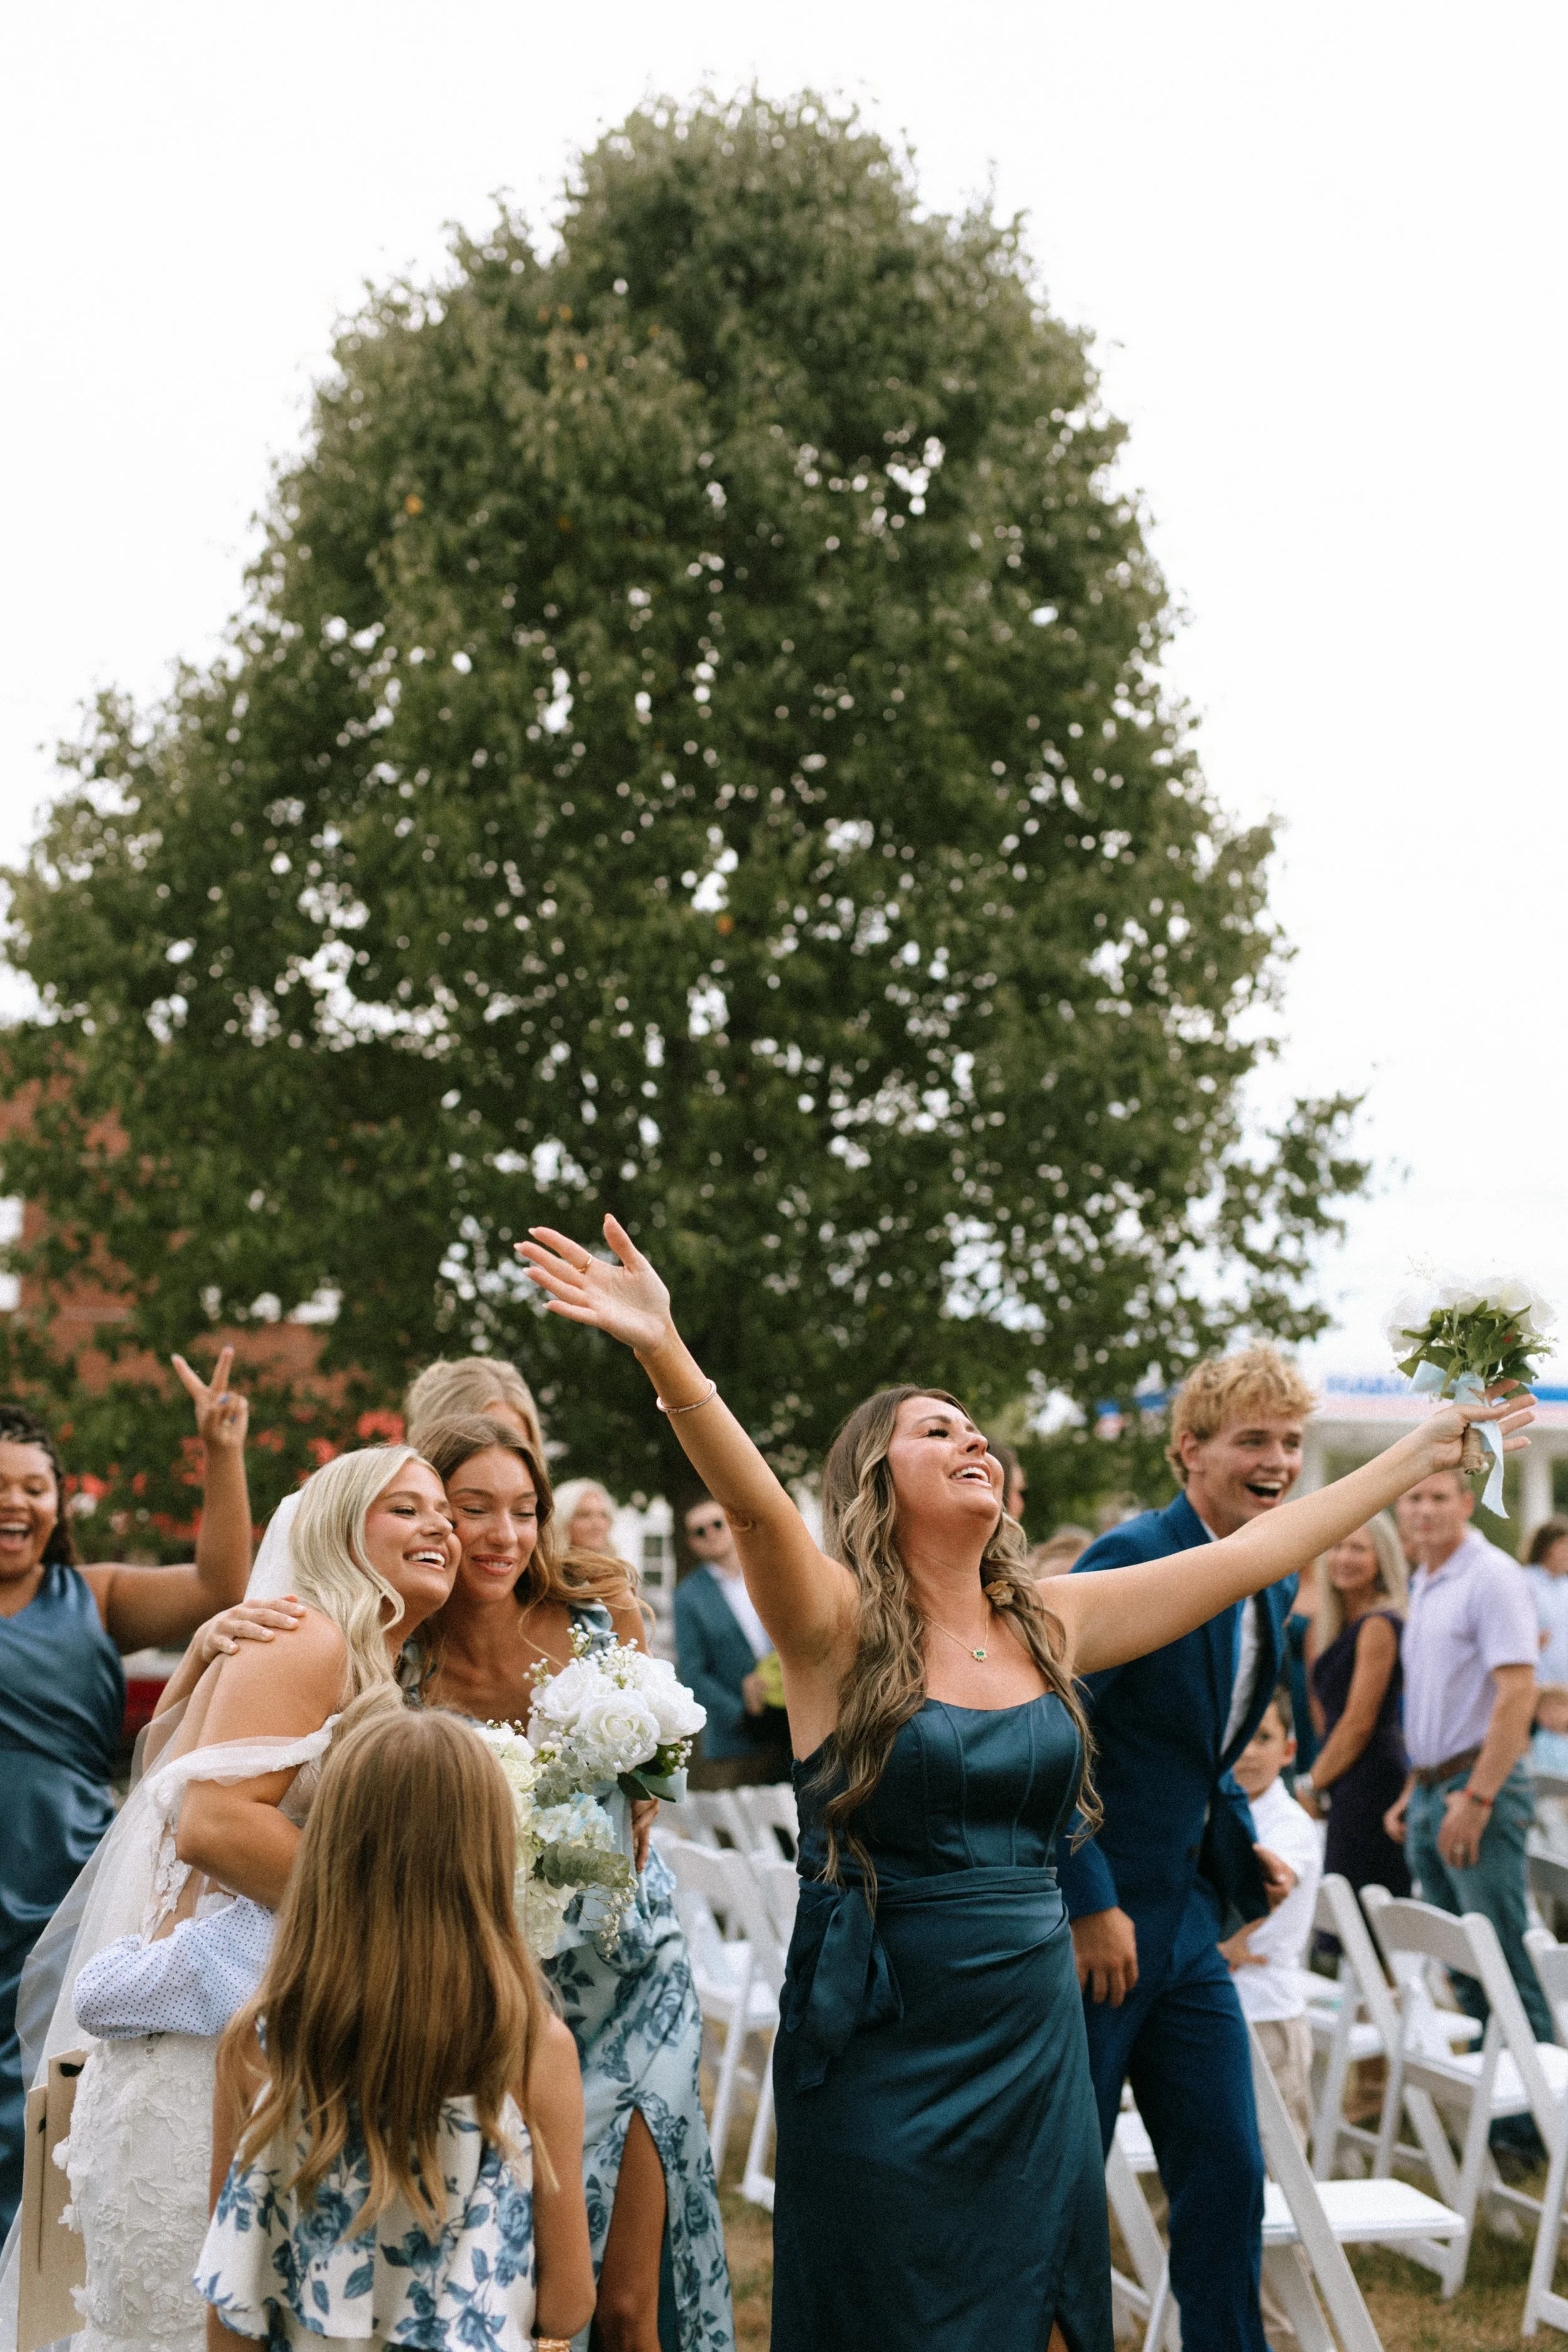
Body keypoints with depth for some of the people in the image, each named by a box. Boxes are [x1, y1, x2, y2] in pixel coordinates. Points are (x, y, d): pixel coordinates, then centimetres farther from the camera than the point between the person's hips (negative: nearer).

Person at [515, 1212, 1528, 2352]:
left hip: (1033, 2038, 5)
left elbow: (1252, 1553, 10)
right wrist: (665, 1352, -47)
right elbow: (755, 1502, -28)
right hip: (883, 2050, -5)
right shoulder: (842, 1626, -9)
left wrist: (1427, 1445, 13)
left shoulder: (1054, 1621, 6)